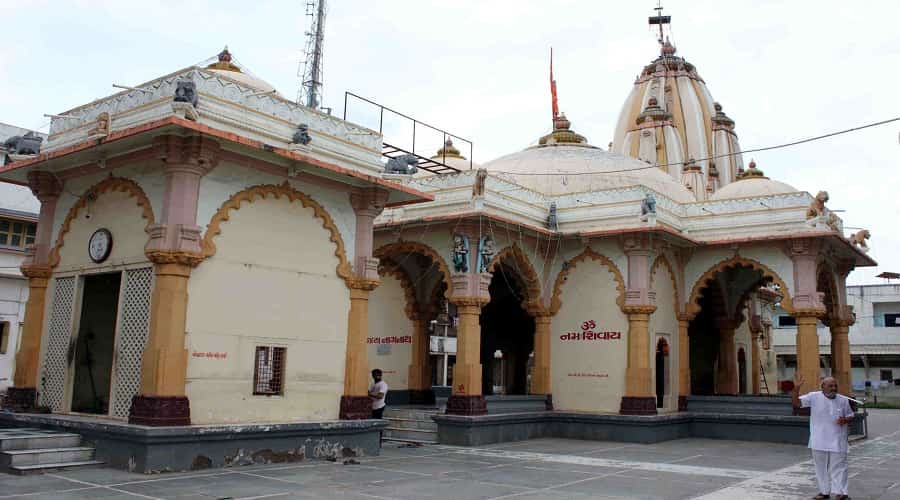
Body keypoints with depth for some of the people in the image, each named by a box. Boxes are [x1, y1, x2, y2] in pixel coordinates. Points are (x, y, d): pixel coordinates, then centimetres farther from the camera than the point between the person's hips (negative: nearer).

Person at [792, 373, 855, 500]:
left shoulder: (843, 400, 2)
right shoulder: (814, 397, -4)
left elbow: (851, 416, 12)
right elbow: (796, 403, -9)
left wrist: (845, 420, -12)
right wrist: (796, 388, -23)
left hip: (837, 441, 0)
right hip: (819, 441, 0)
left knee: (838, 467, 0)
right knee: (821, 467, 10)